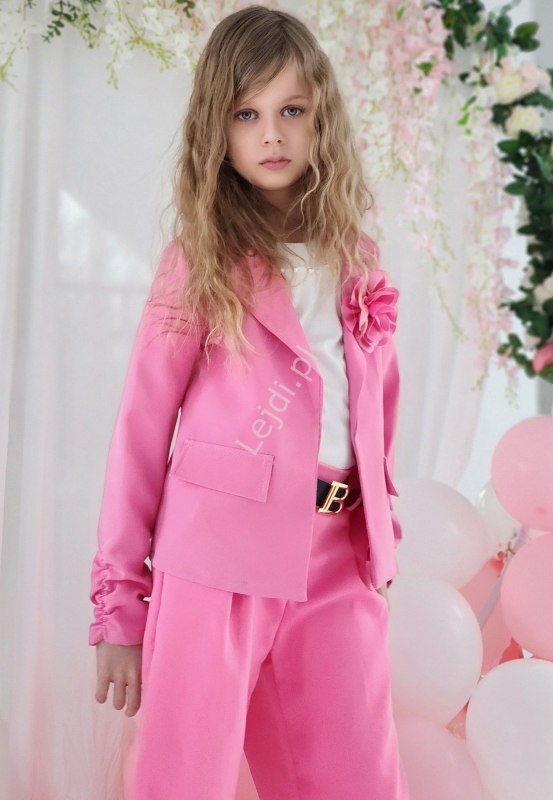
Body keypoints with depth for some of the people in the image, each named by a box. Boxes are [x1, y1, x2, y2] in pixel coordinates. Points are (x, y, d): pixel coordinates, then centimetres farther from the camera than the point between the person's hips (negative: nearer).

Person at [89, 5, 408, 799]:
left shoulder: (357, 262, 11)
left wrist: (381, 541, 13)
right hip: (220, 547, -3)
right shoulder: (201, 259, -1)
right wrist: (120, 605, -5)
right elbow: (142, 428, -3)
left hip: (339, 558, 4)